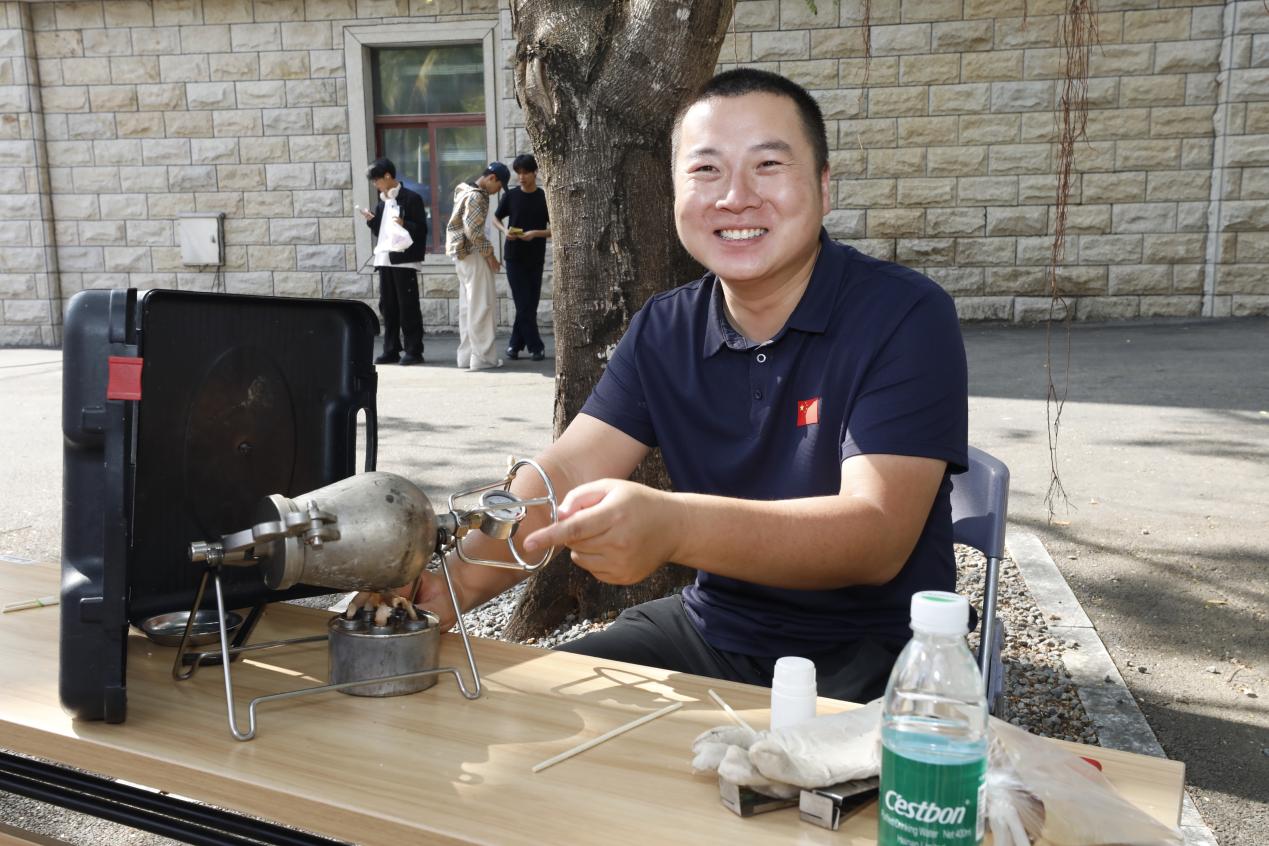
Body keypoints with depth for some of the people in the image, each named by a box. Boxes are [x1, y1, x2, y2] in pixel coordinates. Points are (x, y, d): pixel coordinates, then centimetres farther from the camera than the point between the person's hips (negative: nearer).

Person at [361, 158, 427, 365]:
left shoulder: (411, 198, -6)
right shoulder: (382, 202, 16)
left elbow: (421, 229, -9)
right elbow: (380, 232, 20)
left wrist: (404, 225, -25)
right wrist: (371, 220, 3)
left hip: (404, 260, -7)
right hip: (384, 259, 8)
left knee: (408, 307, -4)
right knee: (387, 307, 9)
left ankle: (413, 351, 1)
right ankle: (391, 350, 15)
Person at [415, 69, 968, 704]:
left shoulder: (904, 317, -15)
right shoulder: (664, 330, 3)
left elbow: (877, 536, -25)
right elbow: (565, 473, -6)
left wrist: (673, 526, -42)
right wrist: (458, 580, -26)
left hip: (869, 650, -4)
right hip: (710, 632, 5)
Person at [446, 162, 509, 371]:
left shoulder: (467, 191, 15)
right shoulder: (477, 197, -16)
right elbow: (472, 230, -22)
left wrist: (486, 252, 17)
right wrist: (489, 254, -14)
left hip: (462, 254, 10)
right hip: (472, 253, -10)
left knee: (468, 305, 12)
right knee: (482, 305, -5)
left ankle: (466, 355, 16)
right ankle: (483, 356, -3)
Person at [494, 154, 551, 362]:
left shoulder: (544, 197, 1)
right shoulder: (511, 195, 3)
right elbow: (496, 218, 15)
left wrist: (535, 233, -17)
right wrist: (505, 230, -6)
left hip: (535, 258, 1)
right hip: (514, 257, -1)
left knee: (529, 305, 4)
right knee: (524, 305, -5)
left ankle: (515, 345, 16)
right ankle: (536, 347, 1)